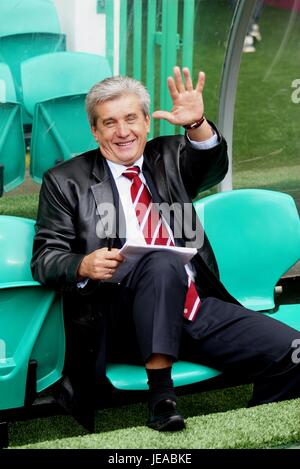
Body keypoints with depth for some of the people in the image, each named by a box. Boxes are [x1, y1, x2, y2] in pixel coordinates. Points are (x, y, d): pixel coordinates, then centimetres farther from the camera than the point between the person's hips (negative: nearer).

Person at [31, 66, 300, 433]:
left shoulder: (168, 157, 17)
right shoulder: (67, 181, 9)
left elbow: (213, 167, -3)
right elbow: (44, 259, 4)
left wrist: (197, 124, -24)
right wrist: (84, 266, -18)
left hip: (201, 309, 4)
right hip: (122, 321, -4)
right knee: (163, 262, -36)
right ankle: (160, 395, -27)